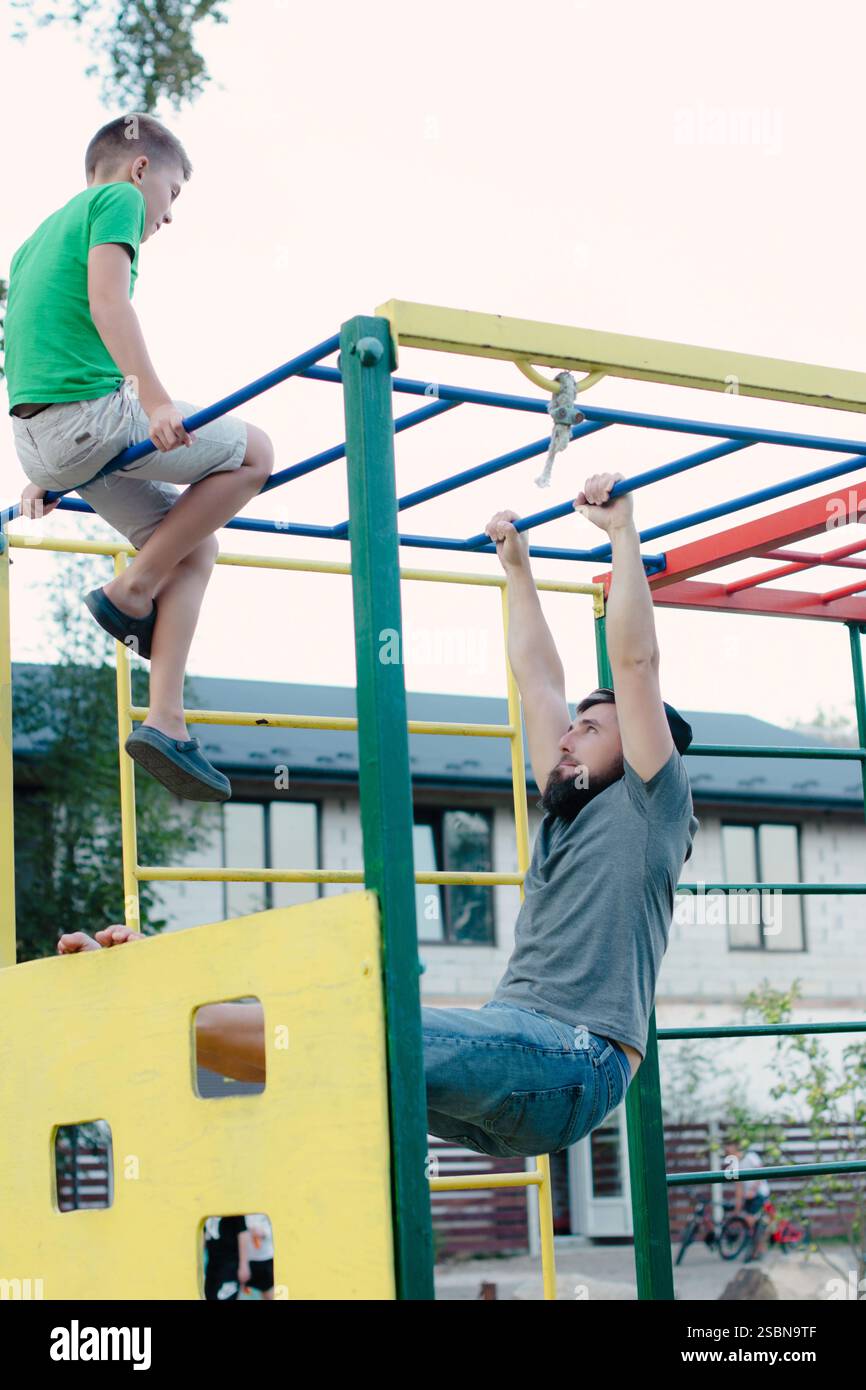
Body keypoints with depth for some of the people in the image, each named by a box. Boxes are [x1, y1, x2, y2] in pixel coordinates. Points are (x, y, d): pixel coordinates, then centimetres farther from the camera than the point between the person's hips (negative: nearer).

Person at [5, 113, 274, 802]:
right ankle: (130, 592, 0)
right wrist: (155, 399, -24)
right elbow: (106, 300, -15)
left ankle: (166, 722, 5)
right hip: (89, 409, -9)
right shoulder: (117, 198, 2)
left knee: (197, 548, 14)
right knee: (253, 453, 5)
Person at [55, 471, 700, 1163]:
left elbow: (635, 660, -1)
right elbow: (538, 676, 34)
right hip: (512, 1052, 9)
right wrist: (517, 566, 40)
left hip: (571, 1064, -9)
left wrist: (622, 529, 5)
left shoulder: (649, 807, 6)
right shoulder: (571, 814, 27)